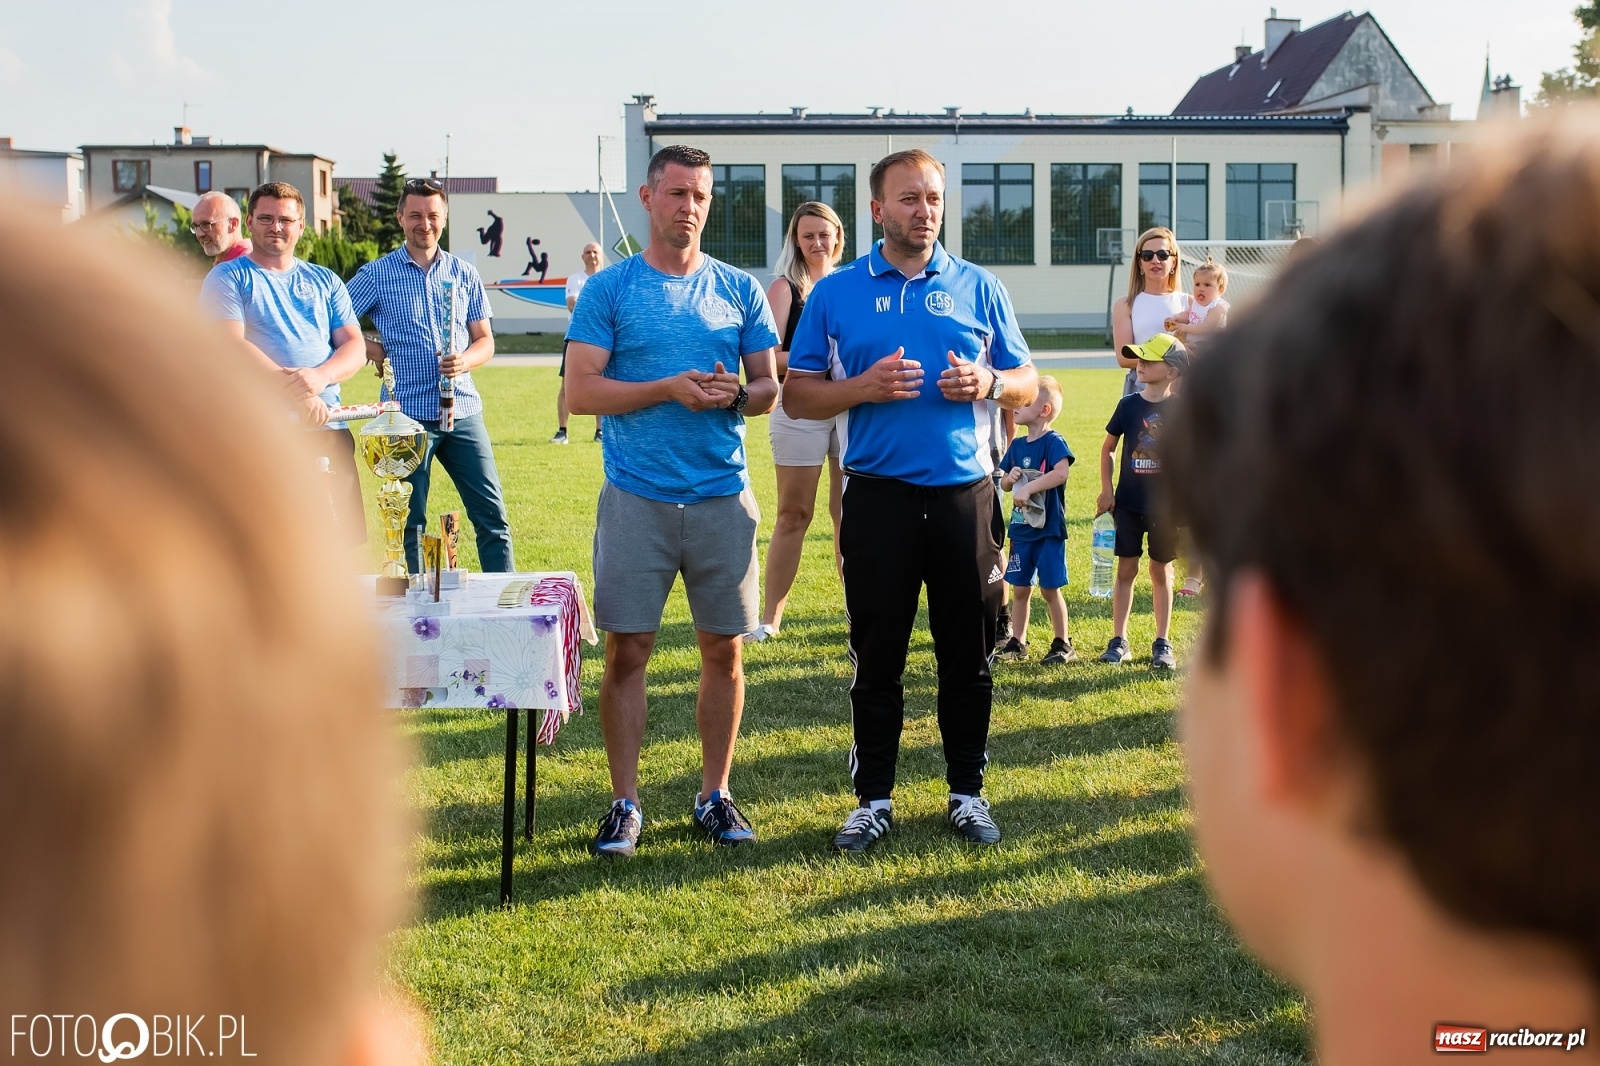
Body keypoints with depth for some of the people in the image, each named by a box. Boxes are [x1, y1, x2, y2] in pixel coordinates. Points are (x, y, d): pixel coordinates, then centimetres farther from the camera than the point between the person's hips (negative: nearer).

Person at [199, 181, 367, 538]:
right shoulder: (228, 278, 6)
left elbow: (355, 346, 9)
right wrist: (294, 391, -20)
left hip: (329, 430, 4)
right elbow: (233, 346, -9)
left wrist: (320, 376, -14)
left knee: (351, 537, 1)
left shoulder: (324, 281, 18)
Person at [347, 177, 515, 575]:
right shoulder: (376, 276, 2)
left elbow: (485, 340, 11)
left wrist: (466, 360, -9)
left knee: (492, 515, 1)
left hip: (463, 411, 2)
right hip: (407, 416, -2)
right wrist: (370, 349, -5)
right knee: (411, 524, 5)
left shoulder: (464, 274, 10)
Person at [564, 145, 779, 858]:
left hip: (723, 496, 2)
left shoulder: (740, 290, 9)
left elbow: (771, 387, 11)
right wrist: (669, 388, -15)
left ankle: (715, 794, 19)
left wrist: (736, 395, -11)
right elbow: (580, 392, -5)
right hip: (636, 497, -2)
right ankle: (625, 802, 11)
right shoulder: (609, 289, 2)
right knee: (626, 650, 0)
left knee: (723, 650, 6)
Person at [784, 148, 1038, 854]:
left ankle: (968, 792, 21)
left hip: (966, 494, 1)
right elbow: (797, 396, 4)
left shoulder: (979, 287, 9)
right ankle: (874, 799, 17)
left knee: (968, 655, 7)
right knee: (876, 656, 5)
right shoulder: (835, 292, 5)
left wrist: (987, 384, -9)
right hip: (879, 497, -1)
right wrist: (862, 387, -13)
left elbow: (1026, 385, 13)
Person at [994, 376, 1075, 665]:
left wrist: (1028, 488, -30)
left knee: (1049, 588, 1)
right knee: (1020, 588, 10)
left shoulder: (1053, 441, -12)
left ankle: (1063, 644, 13)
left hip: (1049, 529, -6)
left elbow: (1062, 472, -30)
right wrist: (1010, 478, -8)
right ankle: (1017, 643, 19)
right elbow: (1004, 484, 15)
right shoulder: (1017, 445, 9)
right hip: (1021, 530, 6)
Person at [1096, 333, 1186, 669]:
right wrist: (1106, 490, 3)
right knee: (1126, 569, 5)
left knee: (1161, 572, 8)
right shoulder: (1128, 404, -1)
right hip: (1128, 502, 1)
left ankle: (1163, 643, 16)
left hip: (1165, 505, -1)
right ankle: (1119, 641, 11)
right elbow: (1108, 448, 9)